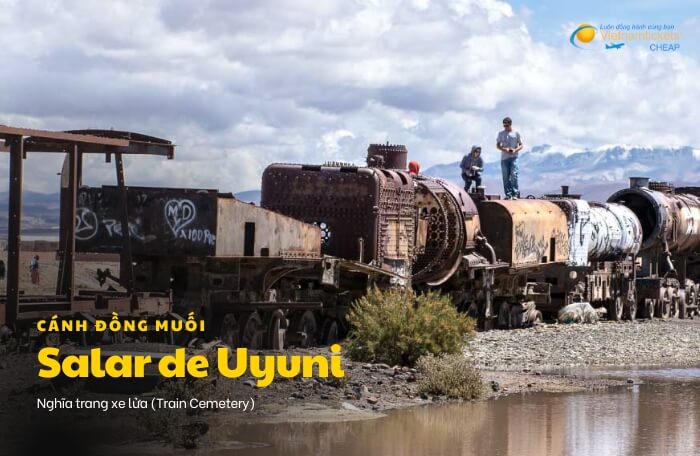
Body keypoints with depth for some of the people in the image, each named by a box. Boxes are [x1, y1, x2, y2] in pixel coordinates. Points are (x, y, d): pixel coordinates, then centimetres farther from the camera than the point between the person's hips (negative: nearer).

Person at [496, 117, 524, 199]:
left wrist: (515, 150, -13)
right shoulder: (501, 134, 10)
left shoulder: (516, 133, 5)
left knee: (514, 175, -13)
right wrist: (504, 149, -10)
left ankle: (515, 194, -13)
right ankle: (508, 194, 2)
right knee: (506, 177, -1)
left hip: (513, 157, -2)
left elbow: (521, 145, 7)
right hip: (504, 158, 2)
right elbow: (498, 145, 11)